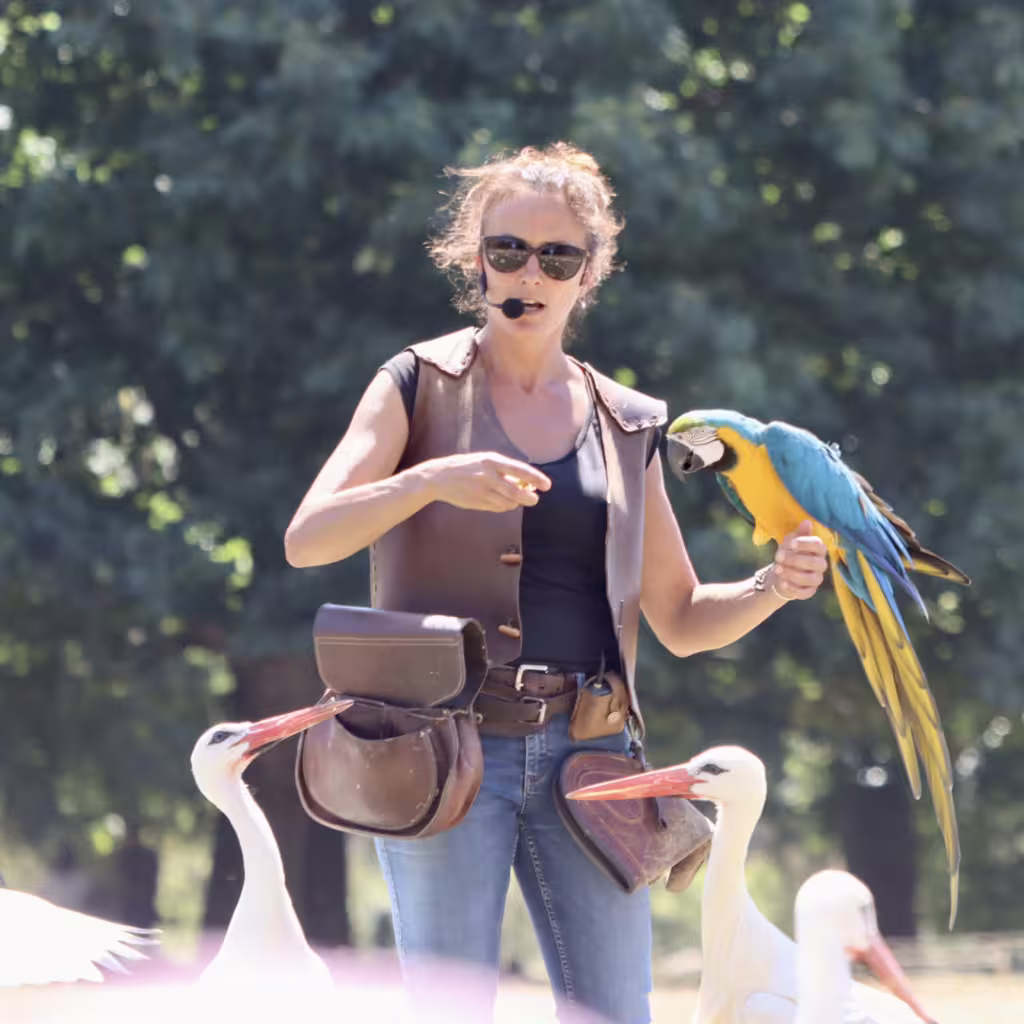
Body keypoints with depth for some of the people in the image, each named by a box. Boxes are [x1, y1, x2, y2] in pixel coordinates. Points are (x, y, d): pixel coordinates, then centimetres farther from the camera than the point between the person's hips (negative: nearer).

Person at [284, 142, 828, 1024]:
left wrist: (775, 586, -4)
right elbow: (306, 540, -9)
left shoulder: (624, 424, 14)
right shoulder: (421, 386, 4)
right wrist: (433, 479, -25)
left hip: (586, 753, 3)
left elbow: (681, 620, 17)